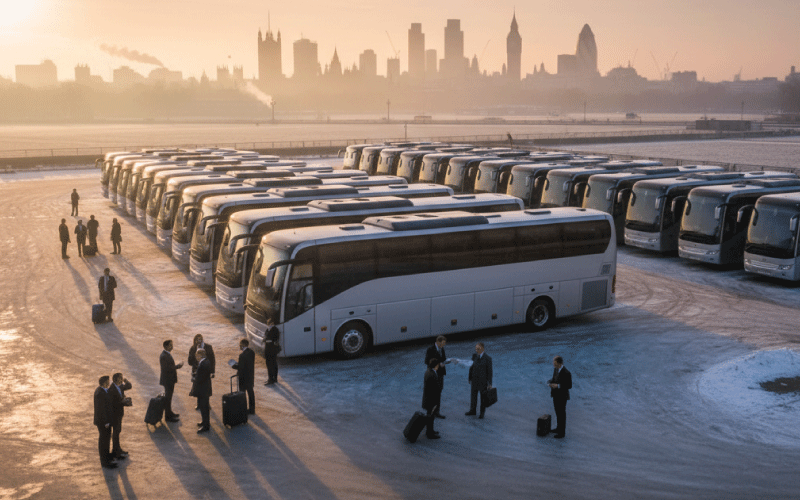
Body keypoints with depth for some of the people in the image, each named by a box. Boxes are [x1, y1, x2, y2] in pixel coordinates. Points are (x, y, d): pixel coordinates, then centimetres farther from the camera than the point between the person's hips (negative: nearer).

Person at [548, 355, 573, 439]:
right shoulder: (555, 369, -3)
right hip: (555, 394, 8)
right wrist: (550, 382, -9)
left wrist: (558, 386, -28)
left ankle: (562, 432, 21)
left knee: (562, 414, 7)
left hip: (562, 396, -8)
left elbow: (569, 386, -20)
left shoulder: (566, 373, -27)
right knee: (557, 411, 22)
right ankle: (558, 428, 39)